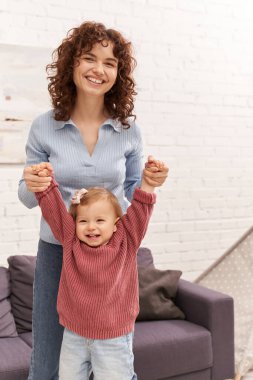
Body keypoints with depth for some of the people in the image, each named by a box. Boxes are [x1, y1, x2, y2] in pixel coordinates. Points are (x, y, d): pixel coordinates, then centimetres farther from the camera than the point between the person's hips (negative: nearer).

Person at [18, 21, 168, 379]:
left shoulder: (129, 130, -4)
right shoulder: (44, 127, -6)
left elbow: (131, 193, 8)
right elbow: (27, 197, 1)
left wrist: (149, 182, -13)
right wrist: (32, 186, -21)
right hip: (56, 249, 0)